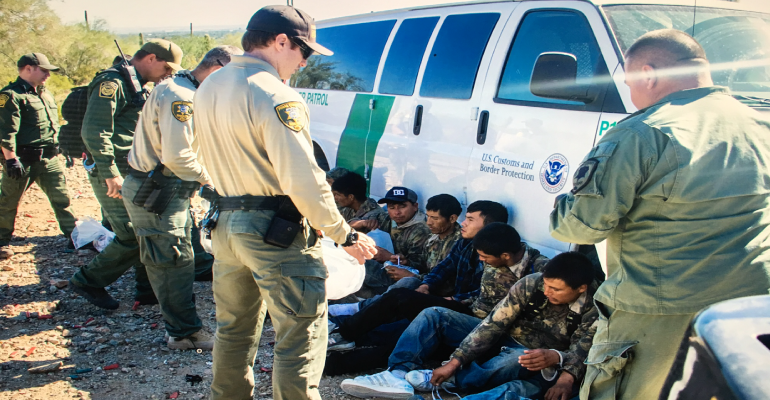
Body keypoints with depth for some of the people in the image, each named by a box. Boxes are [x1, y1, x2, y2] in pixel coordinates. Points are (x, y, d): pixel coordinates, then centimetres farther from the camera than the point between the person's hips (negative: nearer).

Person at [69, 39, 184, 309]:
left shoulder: (138, 87, 18)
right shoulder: (112, 83, -13)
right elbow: (94, 131, -22)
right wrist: (110, 173, -25)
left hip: (135, 174, 9)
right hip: (114, 177, -9)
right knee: (133, 237, -9)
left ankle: (148, 288, 20)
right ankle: (87, 281, 8)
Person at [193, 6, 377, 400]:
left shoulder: (207, 88, 8)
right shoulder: (276, 96, -19)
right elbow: (303, 181, -24)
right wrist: (345, 235, -15)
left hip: (225, 226, 9)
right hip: (276, 234, -9)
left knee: (234, 329, 24)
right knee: (301, 339, 1)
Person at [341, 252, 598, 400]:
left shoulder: (594, 311, -19)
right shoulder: (531, 284, -12)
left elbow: (582, 355, -21)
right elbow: (493, 324, -14)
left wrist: (556, 358, -44)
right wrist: (455, 361, -20)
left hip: (536, 363, -4)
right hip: (503, 340, 5)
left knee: (518, 360, -42)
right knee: (433, 315, -8)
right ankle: (398, 376, -28)